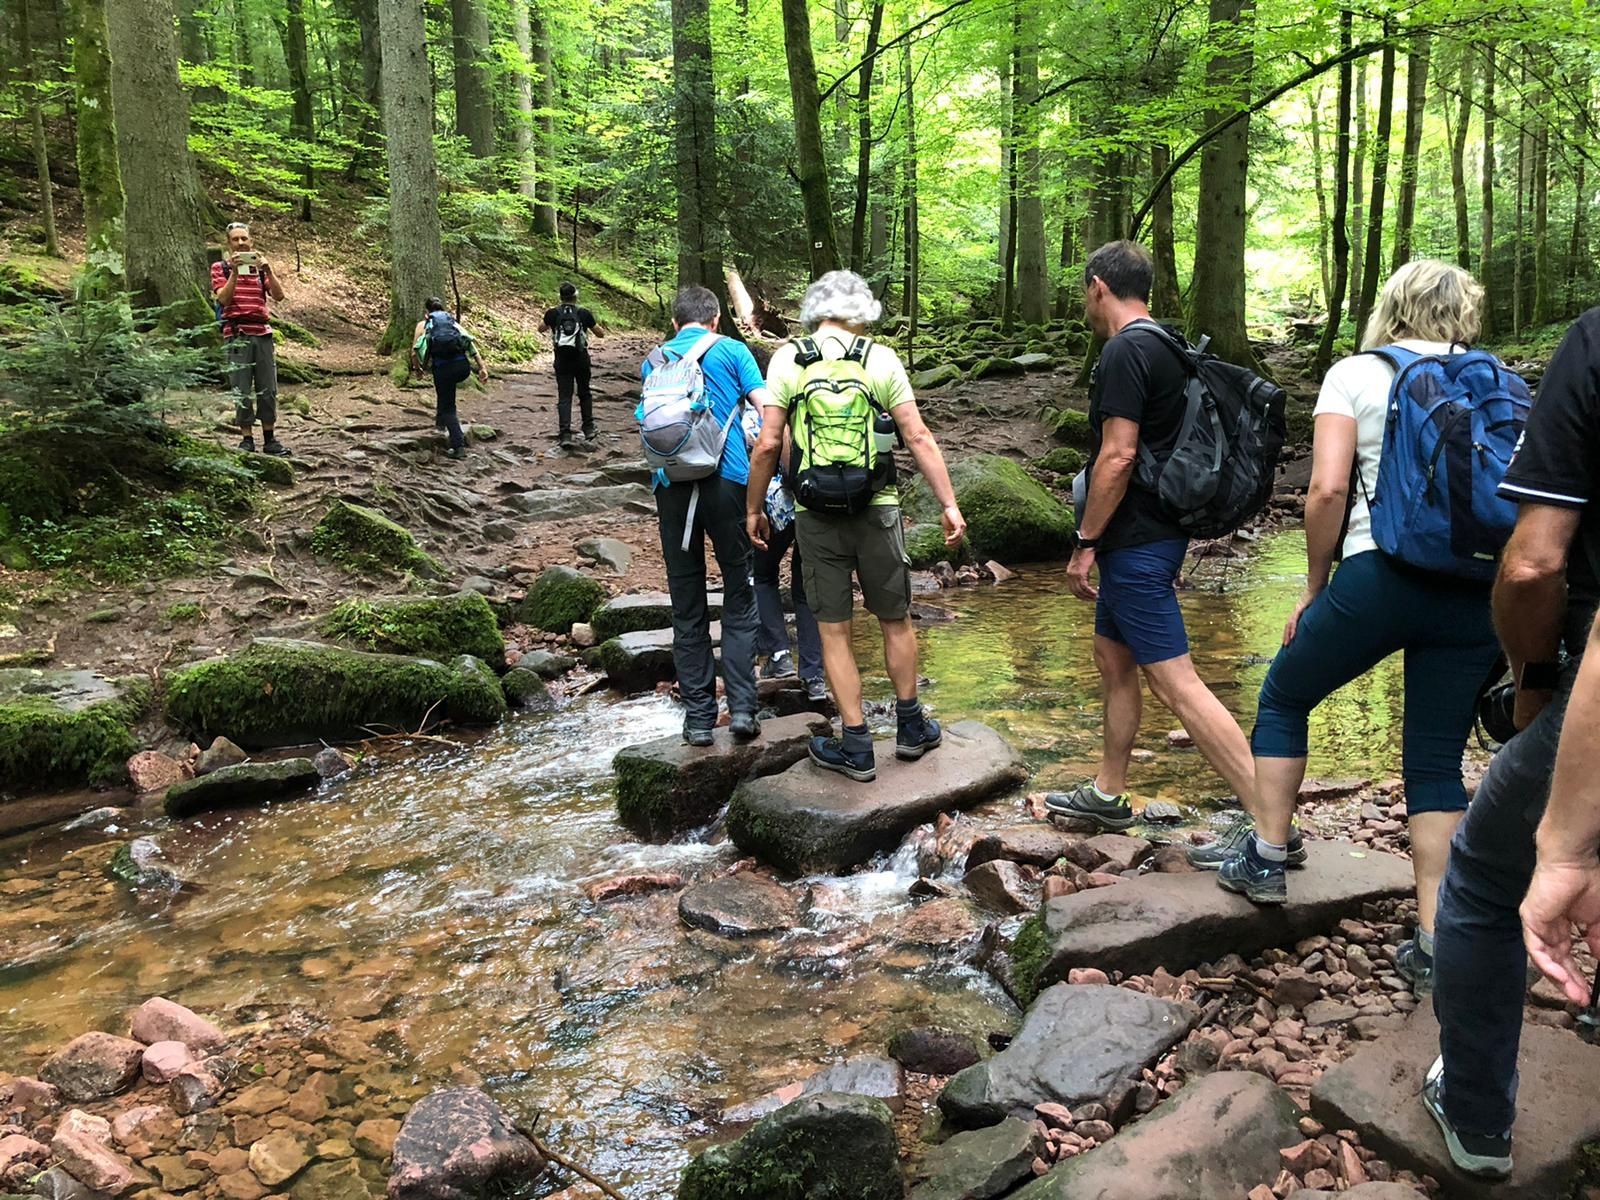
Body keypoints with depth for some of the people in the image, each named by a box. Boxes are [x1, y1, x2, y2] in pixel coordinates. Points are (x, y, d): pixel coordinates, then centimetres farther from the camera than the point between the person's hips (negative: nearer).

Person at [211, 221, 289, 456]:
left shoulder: (260, 266, 15)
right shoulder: (220, 268, 7)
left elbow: (278, 295, 2)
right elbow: (223, 298, -7)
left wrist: (268, 270, -10)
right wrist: (235, 271, -13)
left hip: (262, 332, 3)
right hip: (237, 335, -3)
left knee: (268, 390, 3)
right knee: (242, 391, -2)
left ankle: (270, 439, 9)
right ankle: (247, 439, 3)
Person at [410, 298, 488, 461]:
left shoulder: (423, 325, 19)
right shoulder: (453, 322, 25)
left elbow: (415, 352, 11)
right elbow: (471, 344, 11)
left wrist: (416, 367, 30)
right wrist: (482, 367, 6)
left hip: (443, 367, -3)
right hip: (463, 366, 3)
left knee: (448, 408, 10)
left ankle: (459, 447, 2)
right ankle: (441, 421, 41)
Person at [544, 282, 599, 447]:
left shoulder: (553, 313, -1)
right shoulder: (584, 313, -3)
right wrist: (592, 323, 26)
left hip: (562, 359, 0)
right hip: (581, 359, 0)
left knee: (564, 397, 2)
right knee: (584, 393, 17)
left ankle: (565, 434, -7)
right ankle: (588, 429, 21)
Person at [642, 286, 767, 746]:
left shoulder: (653, 360, 16)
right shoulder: (732, 350, 6)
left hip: (672, 484, 2)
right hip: (728, 479, -2)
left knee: (687, 604, 8)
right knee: (739, 596, 8)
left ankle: (698, 716, 10)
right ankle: (742, 707, 0)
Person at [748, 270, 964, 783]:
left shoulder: (787, 359, -1)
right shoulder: (881, 359, 0)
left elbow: (768, 443, -5)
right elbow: (918, 438, -5)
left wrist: (754, 508, 5)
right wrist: (949, 504, -1)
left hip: (816, 515, -1)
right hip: (878, 510, 1)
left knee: (833, 629, 7)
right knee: (896, 620, 16)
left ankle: (856, 746, 10)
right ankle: (911, 727, 28)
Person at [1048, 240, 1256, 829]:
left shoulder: (1126, 350, -16)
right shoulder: (1165, 345, 15)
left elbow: (1118, 456, -22)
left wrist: (1085, 543, -16)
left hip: (1137, 541, -11)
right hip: (1153, 533, 11)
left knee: (1175, 682, -11)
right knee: (1113, 659, 20)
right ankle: (1107, 794, 32)